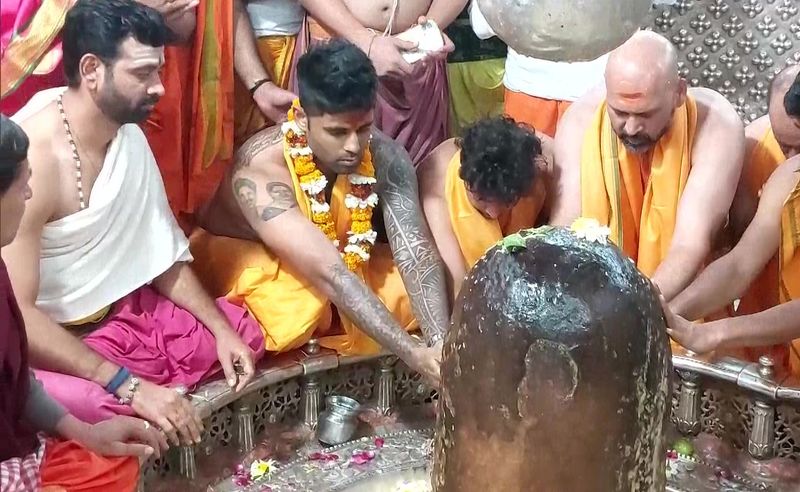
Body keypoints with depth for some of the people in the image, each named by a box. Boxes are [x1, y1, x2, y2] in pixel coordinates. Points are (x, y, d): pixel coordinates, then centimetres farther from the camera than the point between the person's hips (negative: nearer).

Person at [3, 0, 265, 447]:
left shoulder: (129, 135, -2)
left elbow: (163, 252, 7)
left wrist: (220, 328, -4)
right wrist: (129, 386, -32)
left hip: (122, 312, 8)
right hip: (46, 339, -8)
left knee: (243, 334, 6)